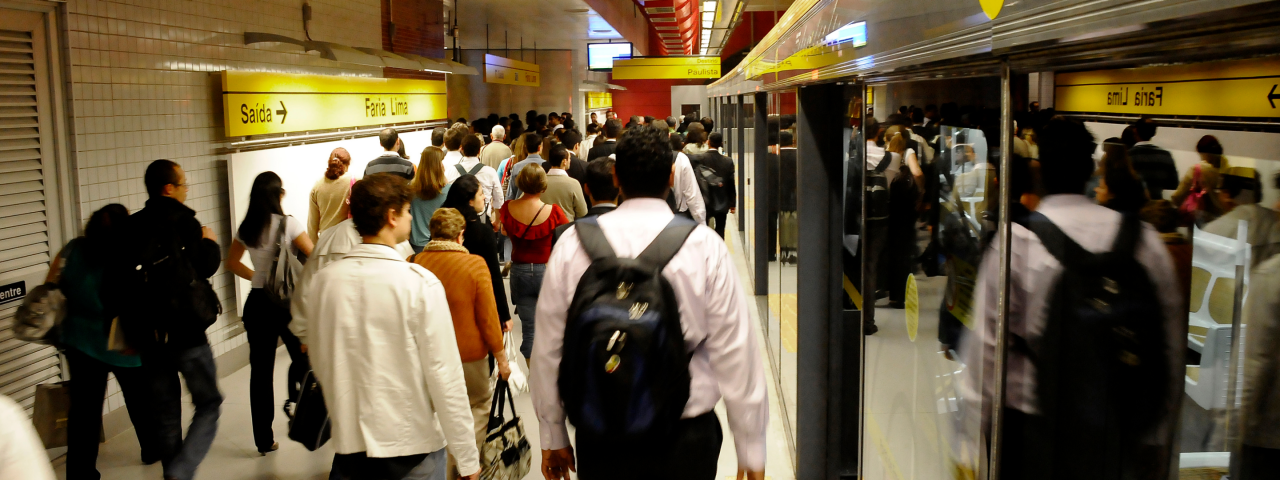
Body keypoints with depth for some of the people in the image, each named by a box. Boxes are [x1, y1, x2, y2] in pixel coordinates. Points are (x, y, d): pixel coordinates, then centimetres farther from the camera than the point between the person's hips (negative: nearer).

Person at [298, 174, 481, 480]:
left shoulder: (323, 281, -3)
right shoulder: (420, 283, -16)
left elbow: (320, 363, 8)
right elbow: (444, 374, -16)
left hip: (348, 441, 4)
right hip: (411, 443, -4)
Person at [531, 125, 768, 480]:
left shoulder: (573, 243, -4)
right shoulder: (705, 246, -9)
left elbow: (549, 347, 1)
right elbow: (735, 351, -10)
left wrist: (553, 437, 14)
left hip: (599, 438, 1)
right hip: (686, 437, -1)